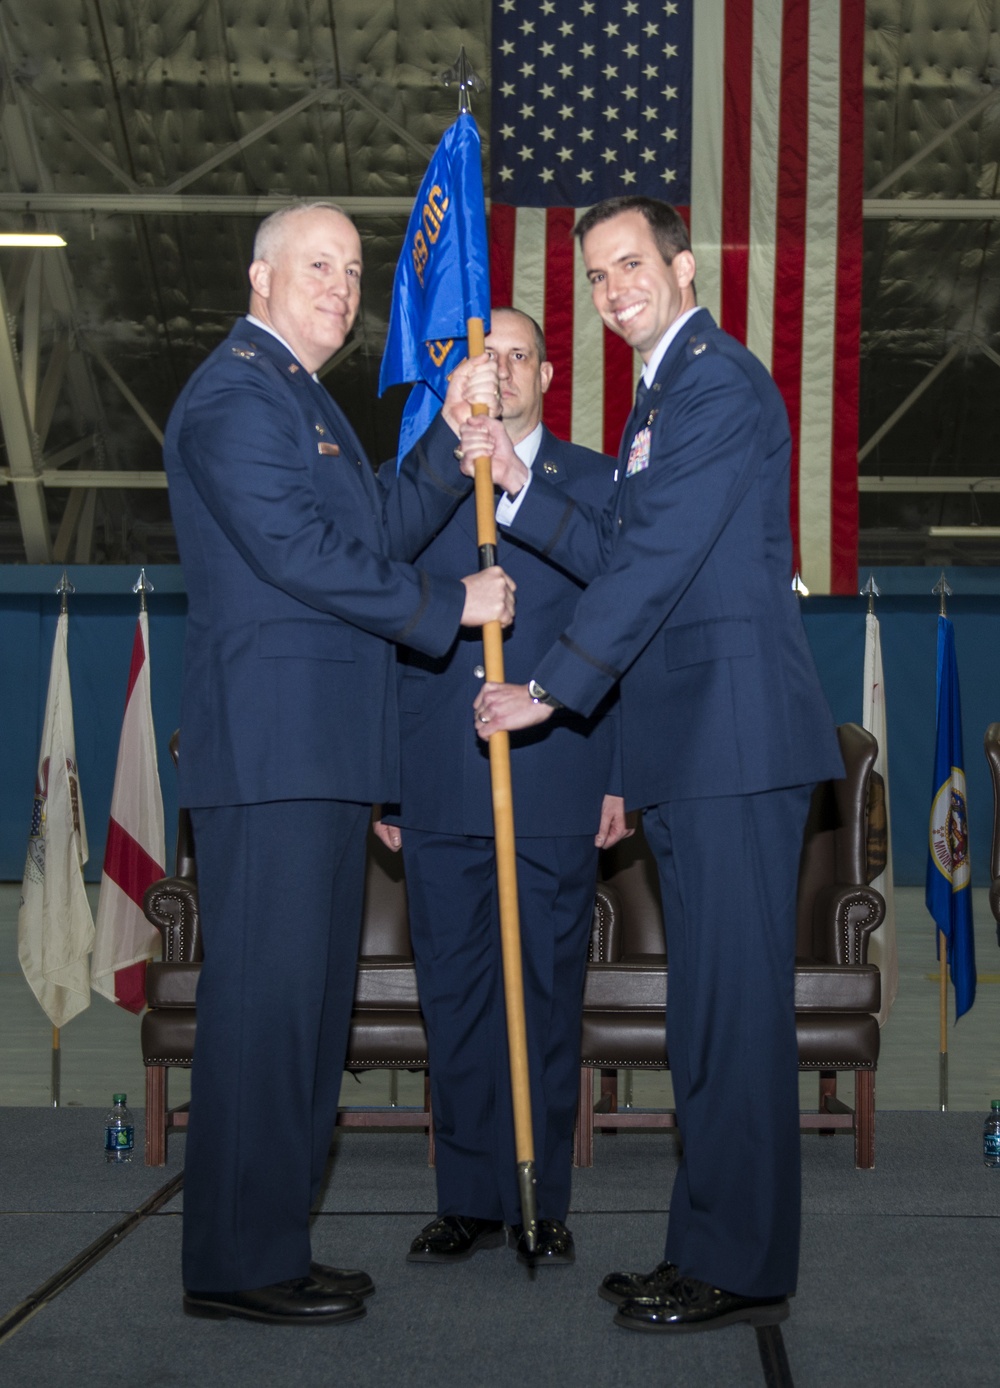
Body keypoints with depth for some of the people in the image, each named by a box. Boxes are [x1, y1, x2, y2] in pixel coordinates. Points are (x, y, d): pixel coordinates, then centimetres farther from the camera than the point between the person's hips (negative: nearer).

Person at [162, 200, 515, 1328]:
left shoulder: (305, 401, 26)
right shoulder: (234, 395, -7)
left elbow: (380, 533, 21)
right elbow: (299, 552, -16)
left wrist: (450, 434, 9)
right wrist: (451, 607, -10)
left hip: (324, 749, 10)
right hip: (270, 744, -10)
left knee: (307, 997, 12)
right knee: (265, 993, -8)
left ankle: (270, 1243, 19)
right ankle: (237, 1264, -1)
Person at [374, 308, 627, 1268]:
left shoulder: (598, 484, 8)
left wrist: (623, 775, -2)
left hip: (557, 787, -1)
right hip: (439, 791, 2)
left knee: (548, 993, 4)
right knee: (453, 995, 5)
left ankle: (544, 1205, 14)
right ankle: (469, 1200, 16)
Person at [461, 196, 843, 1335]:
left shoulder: (720, 381, -9)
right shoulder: (664, 391, 23)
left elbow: (660, 557, -16)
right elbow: (617, 555, 21)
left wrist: (549, 692, -13)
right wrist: (516, 482, 9)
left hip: (734, 733, -10)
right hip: (690, 742, 10)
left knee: (734, 1001, -7)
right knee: (711, 1006, 13)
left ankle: (742, 1269, 0)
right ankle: (711, 1247, 21)